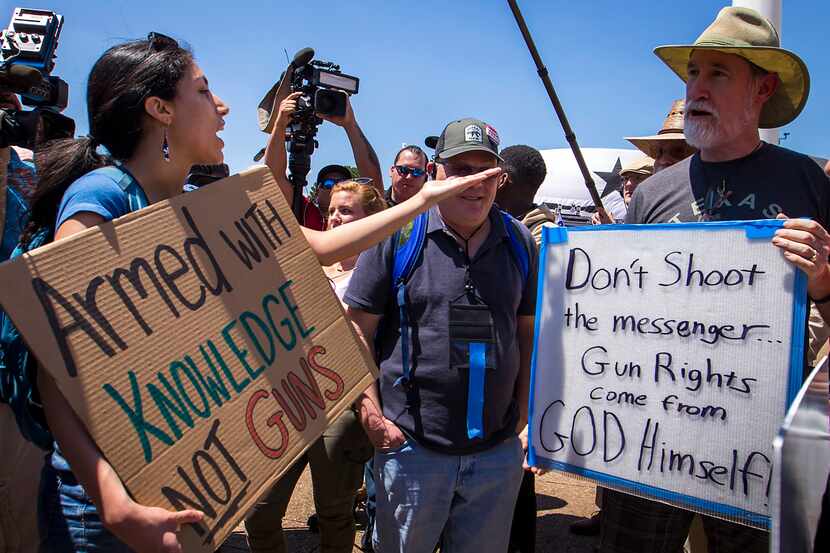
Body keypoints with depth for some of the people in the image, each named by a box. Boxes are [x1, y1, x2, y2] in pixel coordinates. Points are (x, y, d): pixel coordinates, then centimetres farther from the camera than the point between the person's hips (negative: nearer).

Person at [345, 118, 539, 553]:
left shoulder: (519, 242, 5)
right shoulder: (397, 235, -6)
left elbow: (528, 331, 11)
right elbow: (358, 330, -5)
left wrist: (526, 413, 6)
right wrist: (372, 416, -11)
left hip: (499, 450, 3)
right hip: (410, 447, -3)